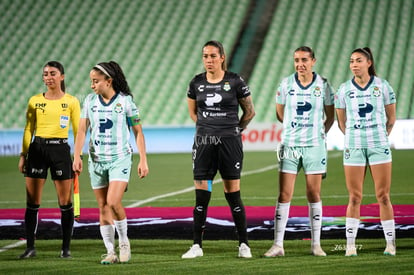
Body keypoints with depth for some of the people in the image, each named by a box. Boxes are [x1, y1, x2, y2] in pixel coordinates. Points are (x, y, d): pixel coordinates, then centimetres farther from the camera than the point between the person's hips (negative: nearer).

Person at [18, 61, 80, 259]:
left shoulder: (71, 102, 4)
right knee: (32, 202, 0)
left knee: (65, 203, -1)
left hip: (61, 149, -1)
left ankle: (66, 247, 7)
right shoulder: (35, 101, 7)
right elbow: (28, 130, 11)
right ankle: (30, 247, 6)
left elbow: (77, 131, 6)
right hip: (38, 148, 2)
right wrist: (23, 154, 5)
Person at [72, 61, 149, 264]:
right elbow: (82, 130, 4)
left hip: (120, 158, -4)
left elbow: (138, 132, 0)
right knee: (103, 207, 4)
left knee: (113, 202, -19)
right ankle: (110, 252, 10)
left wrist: (143, 160, -3)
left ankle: (124, 241, 3)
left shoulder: (125, 101, -5)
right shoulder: (90, 101, 4)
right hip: (96, 160, 4)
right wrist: (76, 156, -7)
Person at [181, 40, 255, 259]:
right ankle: (197, 245, 6)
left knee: (233, 195, 0)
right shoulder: (196, 83, 5)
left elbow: (249, 112, 7)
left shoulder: (234, 81, -3)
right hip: (203, 144, 2)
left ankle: (244, 244, 9)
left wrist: (235, 130, 10)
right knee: (201, 195, 0)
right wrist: (207, 128, 13)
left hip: (229, 143, -2)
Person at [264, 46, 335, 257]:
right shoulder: (286, 84, 1)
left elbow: (330, 116, 11)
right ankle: (278, 245, -1)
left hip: (314, 145, 0)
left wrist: (319, 133, 7)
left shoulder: (323, 85, 0)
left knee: (314, 195, 3)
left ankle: (316, 244, 10)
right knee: (284, 195, -2)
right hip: (289, 145, 0)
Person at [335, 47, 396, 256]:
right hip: (353, 147, 1)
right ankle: (350, 244, 3)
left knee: (383, 196, -1)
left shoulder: (382, 86, 1)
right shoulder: (344, 90, 3)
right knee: (355, 197, 0)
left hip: (379, 145, -1)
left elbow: (391, 117, 10)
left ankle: (390, 243, 4)